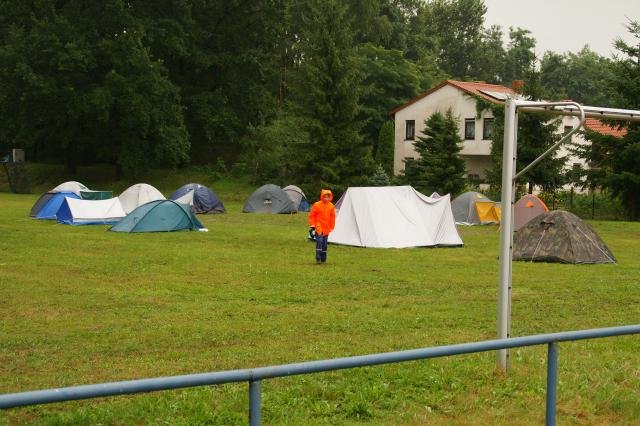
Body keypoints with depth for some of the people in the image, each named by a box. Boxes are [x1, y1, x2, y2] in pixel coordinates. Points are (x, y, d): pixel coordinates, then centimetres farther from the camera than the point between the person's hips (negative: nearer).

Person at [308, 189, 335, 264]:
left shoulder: (331, 206, 4)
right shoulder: (317, 205, -7)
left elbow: (332, 218, 13)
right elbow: (311, 216, -1)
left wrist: (331, 228, 13)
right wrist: (312, 226, -4)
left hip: (326, 228, 4)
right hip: (318, 227, -4)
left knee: (324, 244, 9)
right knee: (319, 241, -17)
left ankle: (323, 259, 18)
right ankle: (318, 259, -15)